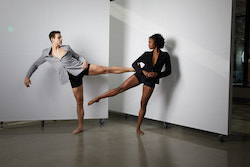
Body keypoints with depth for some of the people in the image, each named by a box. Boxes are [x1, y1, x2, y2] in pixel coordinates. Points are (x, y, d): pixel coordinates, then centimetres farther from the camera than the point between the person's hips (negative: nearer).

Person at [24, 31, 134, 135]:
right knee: (79, 101, 2)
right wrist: (27, 76, 3)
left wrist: (85, 61, -5)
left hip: (81, 68, 1)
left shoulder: (66, 48, 6)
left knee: (106, 69, -6)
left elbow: (78, 56, 16)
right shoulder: (46, 54, 4)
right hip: (73, 77, -1)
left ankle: (131, 69, 3)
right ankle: (80, 127, 16)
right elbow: (35, 65, 13)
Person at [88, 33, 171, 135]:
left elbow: (168, 71, -1)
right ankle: (98, 98, -4)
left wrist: (157, 74, -16)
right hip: (140, 75, 2)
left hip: (150, 81, -1)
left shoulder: (165, 56, -4)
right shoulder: (147, 54, 1)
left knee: (143, 104, 3)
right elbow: (134, 64, 3)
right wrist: (143, 71, -14)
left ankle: (138, 128, 16)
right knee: (120, 88, -10)